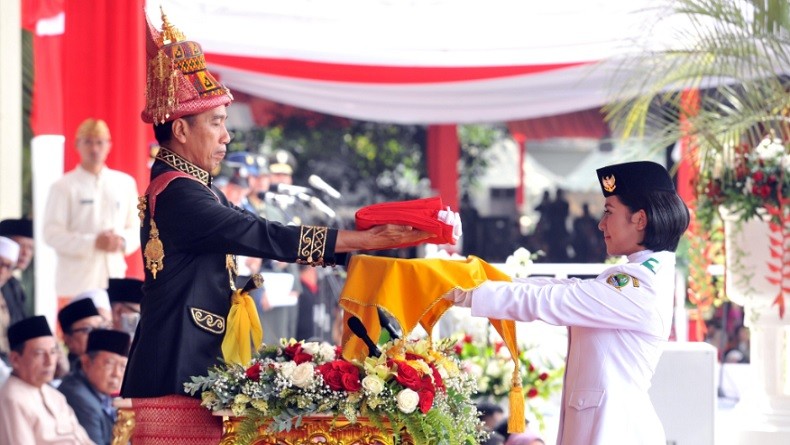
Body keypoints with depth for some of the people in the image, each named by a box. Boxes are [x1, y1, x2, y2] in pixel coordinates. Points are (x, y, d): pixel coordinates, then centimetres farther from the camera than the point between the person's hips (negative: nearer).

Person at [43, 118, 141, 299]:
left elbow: (136, 229, 14)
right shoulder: (64, 186, 1)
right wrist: (93, 243, -16)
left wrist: (123, 242, -9)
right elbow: (52, 234, -6)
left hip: (114, 277, 3)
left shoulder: (125, 183, 12)